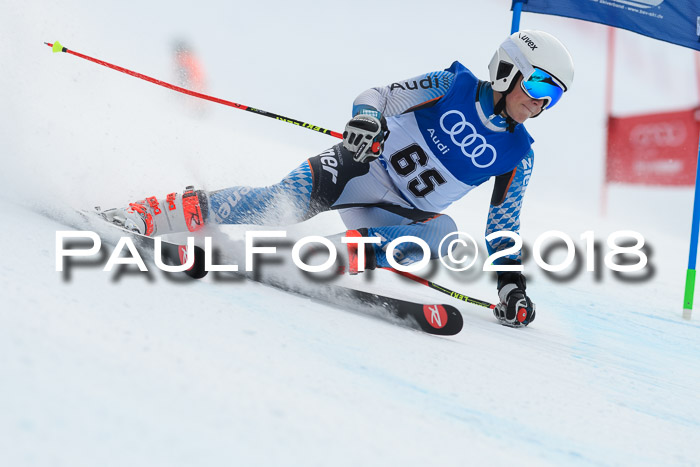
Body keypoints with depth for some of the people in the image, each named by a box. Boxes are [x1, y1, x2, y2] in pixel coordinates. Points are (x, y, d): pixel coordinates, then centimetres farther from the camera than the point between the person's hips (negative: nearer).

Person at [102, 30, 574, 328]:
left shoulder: (518, 155, 2)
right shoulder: (454, 86, -5)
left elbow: (504, 228, 9)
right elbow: (381, 95, -4)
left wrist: (512, 281, -3)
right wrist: (366, 117, -27)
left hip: (395, 214, 3)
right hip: (358, 164, -2)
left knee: (443, 237, -30)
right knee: (281, 201, -25)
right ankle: (150, 214, -19)